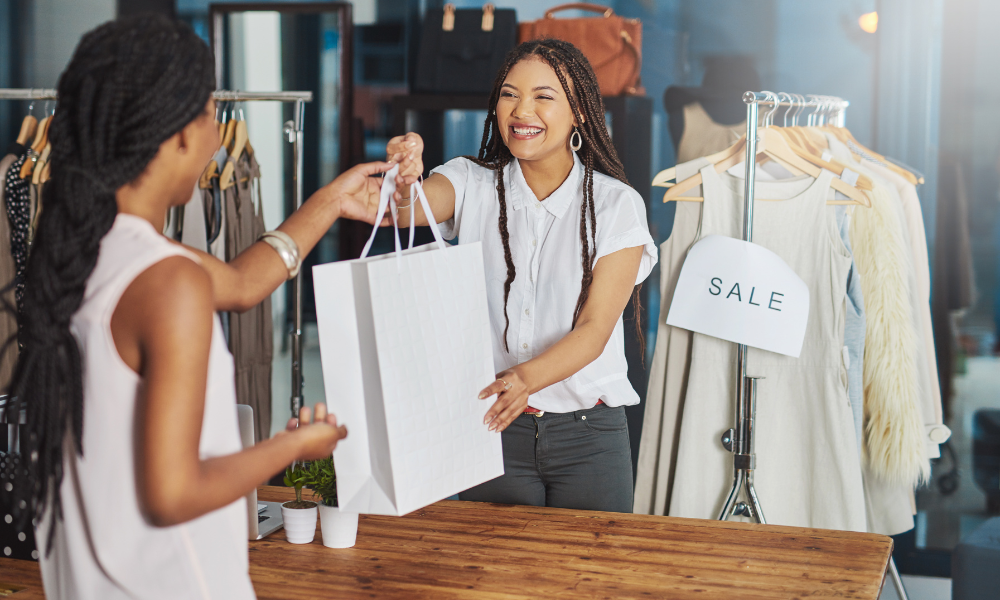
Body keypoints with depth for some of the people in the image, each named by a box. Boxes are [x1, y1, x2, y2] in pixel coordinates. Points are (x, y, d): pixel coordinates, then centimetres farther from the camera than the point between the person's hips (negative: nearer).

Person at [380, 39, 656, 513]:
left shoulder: (617, 204, -5)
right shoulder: (473, 184, 0)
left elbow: (594, 329, -13)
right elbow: (409, 209, -22)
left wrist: (527, 378, -31)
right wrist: (404, 184, -46)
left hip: (587, 433, -1)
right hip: (491, 425, 1)